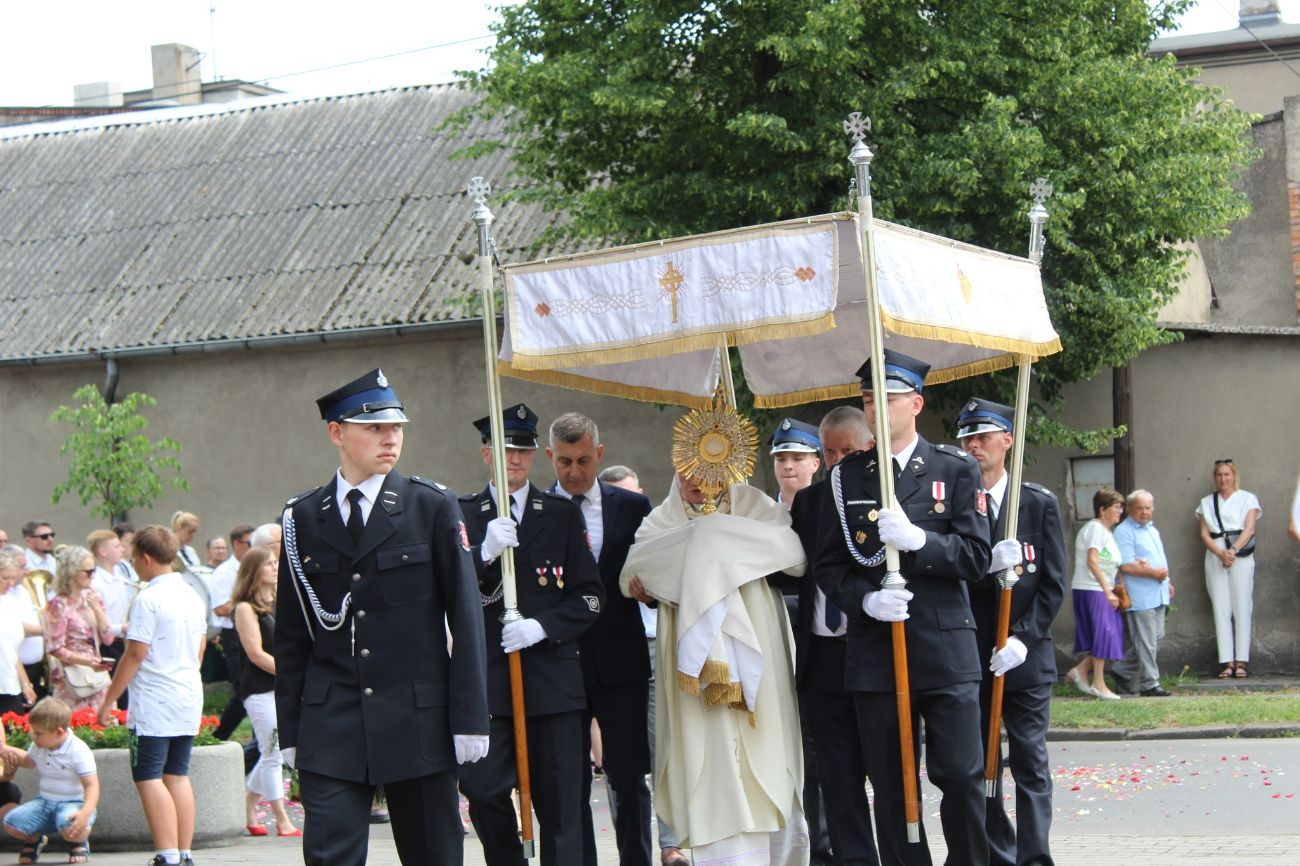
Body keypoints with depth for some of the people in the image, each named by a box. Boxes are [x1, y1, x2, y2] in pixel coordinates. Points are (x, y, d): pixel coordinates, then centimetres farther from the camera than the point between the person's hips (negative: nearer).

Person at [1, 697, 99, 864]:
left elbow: (91, 785, -21)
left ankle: (79, 843, 1)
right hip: (44, 801, 6)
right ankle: (33, 840, 18)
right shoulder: (38, 747, 4)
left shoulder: (79, 751, -18)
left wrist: (86, 812, -38)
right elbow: (30, 761, 30)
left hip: (73, 802, -6)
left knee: (71, 829, -39)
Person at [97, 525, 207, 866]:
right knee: (178, 776, 12)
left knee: (149, 777, -5)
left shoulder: (148, 600, -13)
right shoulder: (192, 597, 11)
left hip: (154, 703, -8)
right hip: (189, 700, 8)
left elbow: (135, 655, -14)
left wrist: (109, 699, -8)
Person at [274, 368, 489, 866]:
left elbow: (465, 616, -1)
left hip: (418, 723, -1)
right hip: (331, 728, 1)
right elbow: (291, 634, 10)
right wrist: (290, 730, 5)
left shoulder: (433, 507, 1)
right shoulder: (302, 520, 7)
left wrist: (469, 718, -6)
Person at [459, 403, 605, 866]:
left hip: (552, 675, 0)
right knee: (482, 788, -9)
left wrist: (543, 627, -11)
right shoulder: (463, 514, 8)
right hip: (486, 676, 0)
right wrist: (484, 553, -21)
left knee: (560, 802, -1)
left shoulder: (563, 514, 10)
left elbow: (590, 595, 5)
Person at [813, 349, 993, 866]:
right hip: (875, 653, 2)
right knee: (891, 787, 5)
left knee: (962, 778, -4)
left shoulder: (956, 470, 4)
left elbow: (976, 556, -3)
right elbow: (828, 566, 7)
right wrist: (866, 600, -13)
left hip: (947, 649, -2)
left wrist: (918, 540, -20)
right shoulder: (845, 479, 9)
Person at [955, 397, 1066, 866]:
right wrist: (987, 564, -20)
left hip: (1025, 653, -1)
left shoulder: (1040, 503, 2)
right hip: (970, 656, 1)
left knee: (1030, 760, -2)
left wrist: (1023, 638, -11)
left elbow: (1053, 583, 0)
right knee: (979, 762, 4)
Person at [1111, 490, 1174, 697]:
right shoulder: (1124, 532, -11)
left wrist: (1167, 582, 21)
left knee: (1157, 638, 12)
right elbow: (1126, 566, -19)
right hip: (1140, 597, -9)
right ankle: (1149, 684, 0)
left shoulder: (1152, 529, 19)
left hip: (1158, 594, 9)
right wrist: (1153, 573, -17)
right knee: (1146, 642, -6)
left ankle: (1123, 672, 22)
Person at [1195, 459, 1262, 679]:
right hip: (1215, 556, 3)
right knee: (1221, 609, -2)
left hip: (1241, 556, -2)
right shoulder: (1207, 503, 15)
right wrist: (1220, 553, -12)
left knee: (1242, 608, -7)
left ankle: (1241, 661, -7)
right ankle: (1227, 661, -3)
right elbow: (1204, 534, 6)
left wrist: (1233, 551, -18)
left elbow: (1250, 529, -4)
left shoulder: (1247, 499, 7)